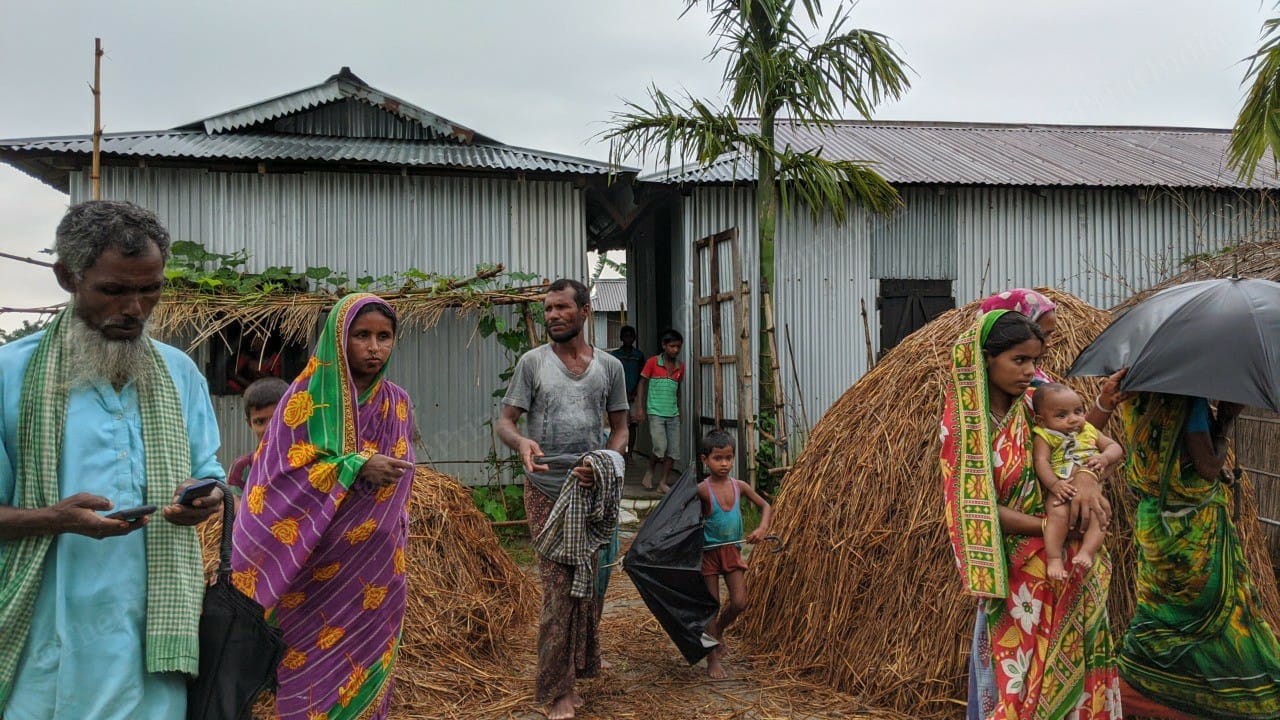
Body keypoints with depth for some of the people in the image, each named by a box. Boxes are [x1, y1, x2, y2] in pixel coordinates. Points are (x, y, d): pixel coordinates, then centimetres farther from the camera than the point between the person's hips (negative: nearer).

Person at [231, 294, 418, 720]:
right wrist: (356, 467, -23)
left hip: (374, 573, 4)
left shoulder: (396, 403, 6)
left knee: (367, 674, 9)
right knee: (315, 674, 2)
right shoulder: (307, 396, -6)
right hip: (316, 569, -3)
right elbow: (284, 473, -12)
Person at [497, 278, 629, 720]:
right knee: (559, 587, -5)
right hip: (546, 491, -3)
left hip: (591, 490, 3)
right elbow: (505, 421, -2)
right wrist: (521, 442, -26)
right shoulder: (533, 362, 0)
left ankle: (570, 675, 28)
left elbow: (620, 428, 9)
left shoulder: (609, 366, 5)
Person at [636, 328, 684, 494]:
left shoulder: (680, 366, 9)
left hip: (673, 414, 5)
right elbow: (642, 384, 0)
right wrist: (639, 407, -6)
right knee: (660, 447, -15)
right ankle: (650, 471, 12)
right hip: (656, 412, -5)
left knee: (673, 450, 1)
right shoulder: (653, 362, -4)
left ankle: (663, 483, 10)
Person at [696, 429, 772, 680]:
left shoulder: (739, 487, -1)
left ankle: (718, 631, 30)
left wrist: (762, 528, -8)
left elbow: (765, 506, 9)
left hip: (732, 551, 4)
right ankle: (713, 660, 17)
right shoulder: (702, 490, -15)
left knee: (740, 603, -1)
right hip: (709, 553, -4)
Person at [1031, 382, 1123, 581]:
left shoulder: (1089, 431, 20)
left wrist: (1105, 458, -7)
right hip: (1062, 490, -4)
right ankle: (1054, 559, -30)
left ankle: (1087, 552, -25)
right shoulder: (1044, 436, 5)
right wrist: (1054, 484, -27)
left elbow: (1115, 447, 18)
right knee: (1058, 514, -32)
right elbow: (1041, 461, -9)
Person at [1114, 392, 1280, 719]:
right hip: (1195, 527, -7)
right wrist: (1225, 421, -10)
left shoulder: (1139, 399, 1)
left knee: (1158, 607, 18)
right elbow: (1208, 467, -20)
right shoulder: (1190, 400, -20)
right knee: (1221, 606, 6)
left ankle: (1133, 688, 23)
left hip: (1153, 520, 7)